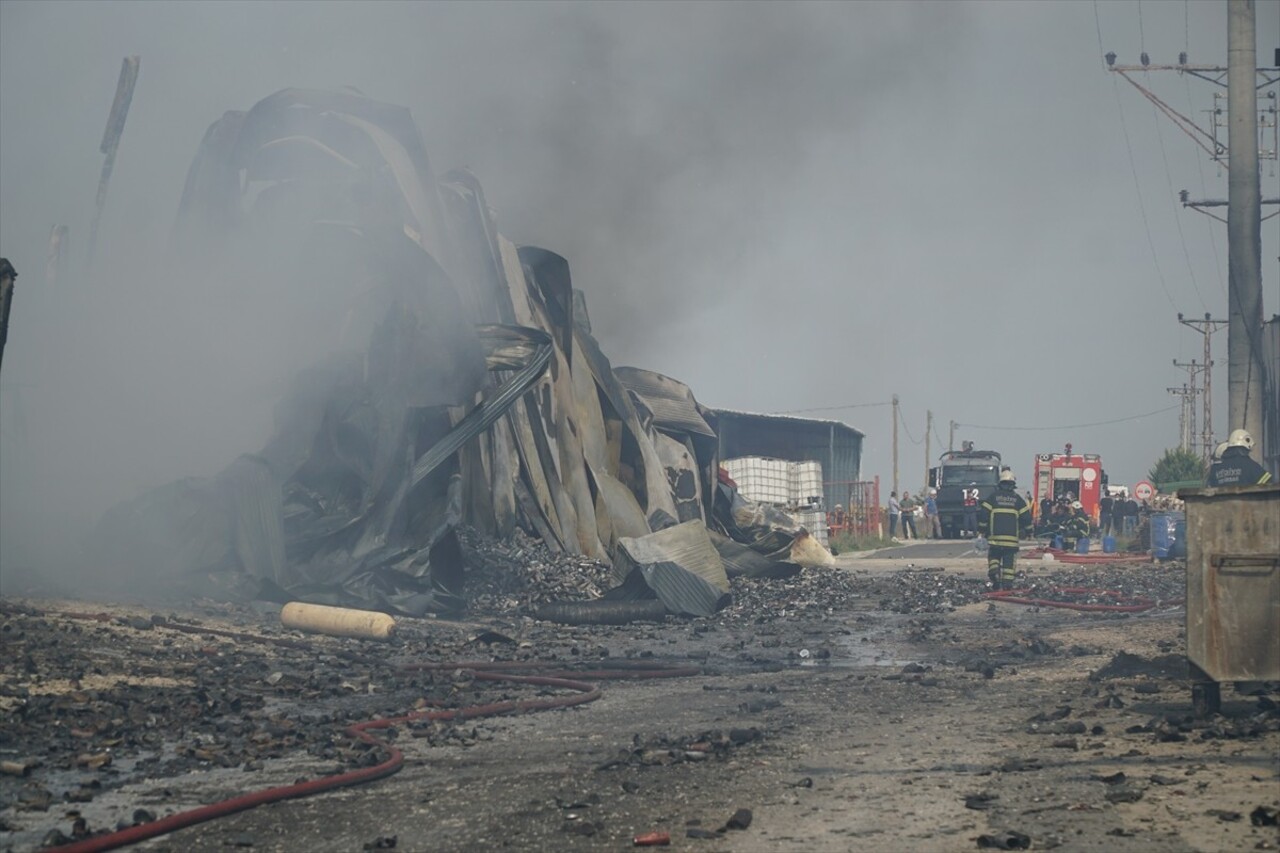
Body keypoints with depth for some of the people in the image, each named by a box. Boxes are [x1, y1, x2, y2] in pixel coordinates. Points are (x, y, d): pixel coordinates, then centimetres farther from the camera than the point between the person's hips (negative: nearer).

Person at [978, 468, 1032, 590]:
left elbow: (983, 514, -1)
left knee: (994, 557, 12)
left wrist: (982, 530, 9)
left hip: (994, 536, 0)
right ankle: (1007, 582, -1)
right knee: (1008, 561, 4)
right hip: (1012, 537, 0)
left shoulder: (993, 496, 3)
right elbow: (1026, 516, 4)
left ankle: (994, 572, -12)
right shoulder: (1017, 499, 6)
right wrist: (1026, 530, 17)